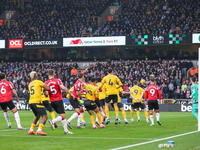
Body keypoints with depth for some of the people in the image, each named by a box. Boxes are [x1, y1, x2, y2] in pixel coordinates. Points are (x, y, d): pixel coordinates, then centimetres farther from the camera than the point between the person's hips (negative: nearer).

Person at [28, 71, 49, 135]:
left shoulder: (30, 84, 19)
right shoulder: (39, 82, 0)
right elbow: (47, 88, -1)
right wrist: (44, 88, 19)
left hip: (30, 102, 8)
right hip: (37, 102, -8)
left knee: (37, 117, 25)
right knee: (44, 117, -9)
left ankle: (31, 130, 17)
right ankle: (39, 130, -28)